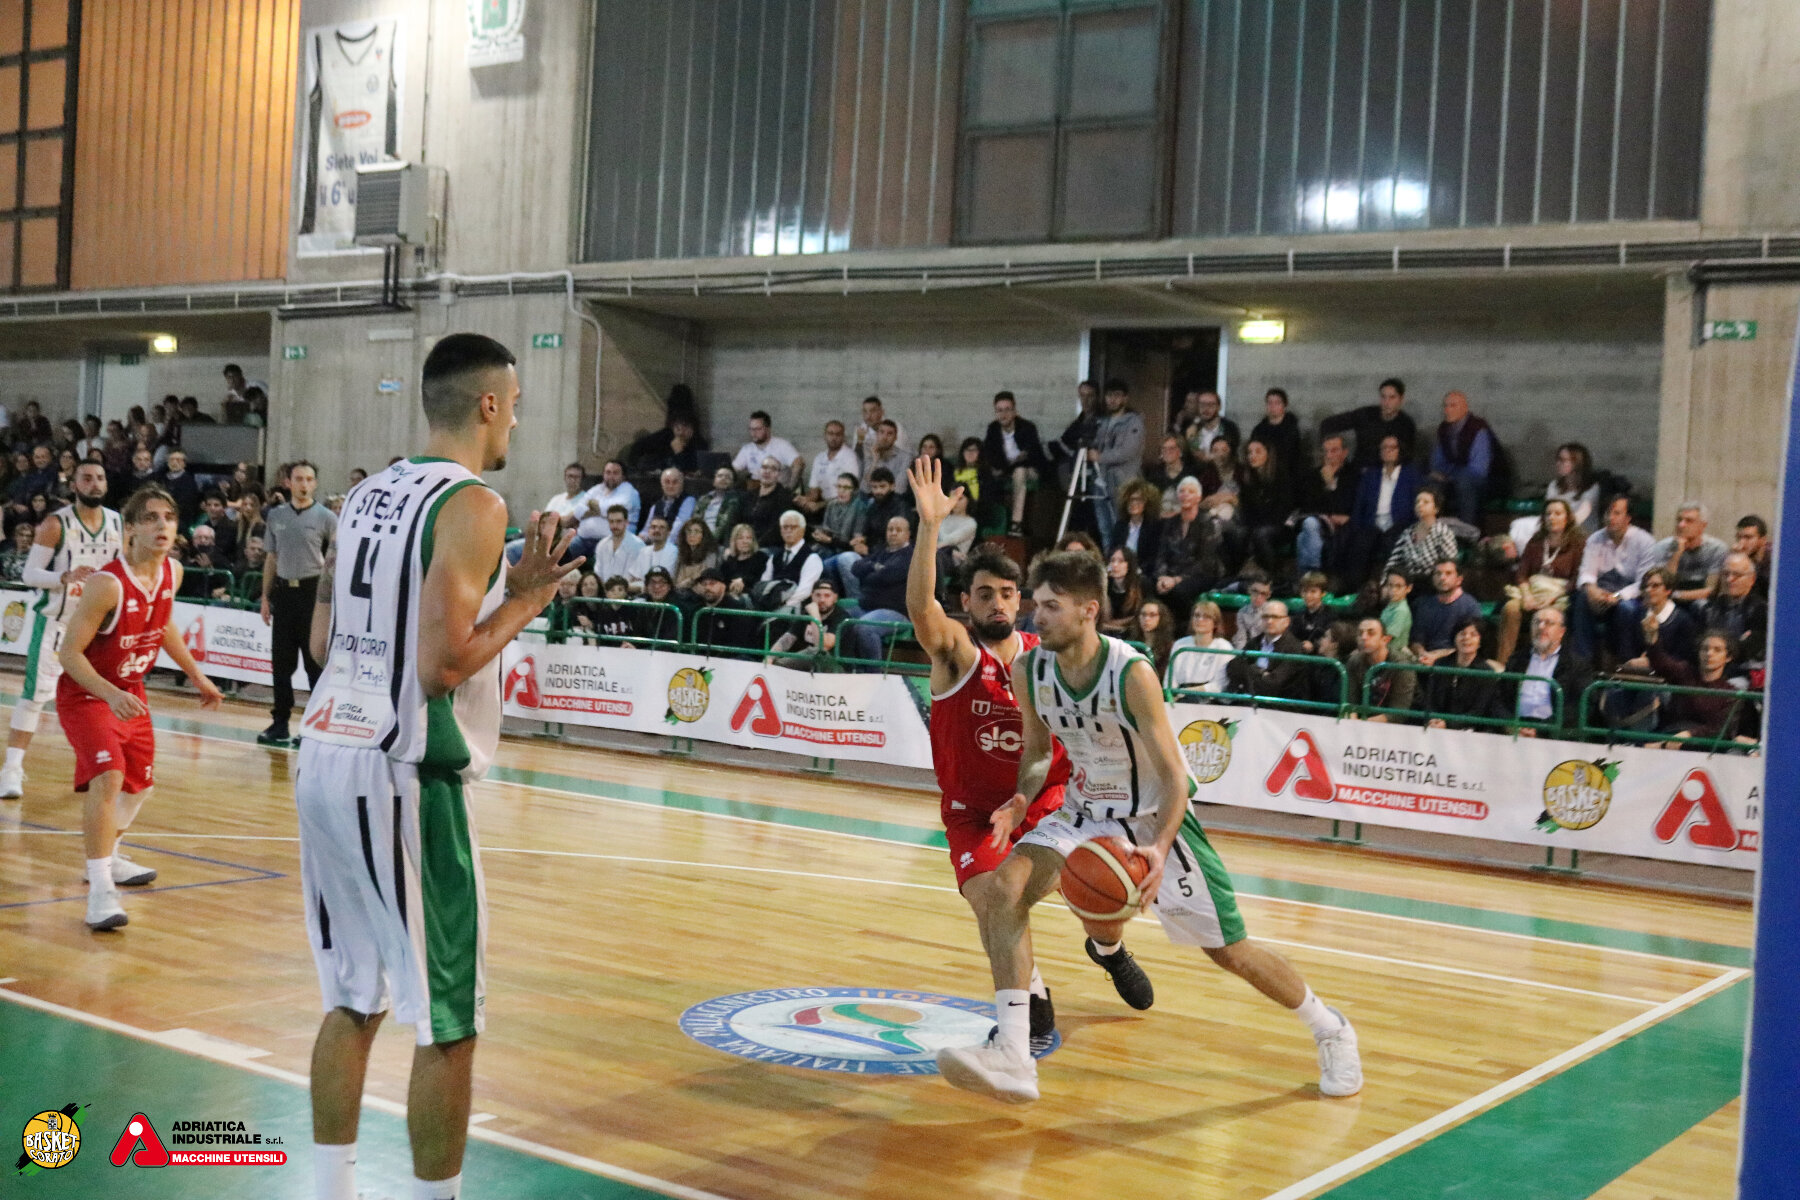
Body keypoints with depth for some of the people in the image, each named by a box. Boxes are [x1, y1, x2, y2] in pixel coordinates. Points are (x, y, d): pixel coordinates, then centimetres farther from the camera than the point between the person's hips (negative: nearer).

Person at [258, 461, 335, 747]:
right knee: (281, 661, 7)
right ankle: (280, 723, 13)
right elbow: (271, 559, 15)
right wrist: (266, 597, 11)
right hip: (283, 591, 4)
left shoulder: (326, 518, -3)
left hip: (313, 591, -4)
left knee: (316, 661, -1)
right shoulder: (276, 516, 10)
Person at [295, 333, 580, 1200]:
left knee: (354, 1000, 17)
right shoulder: (473, 504, -12)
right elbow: (444, 666, -20)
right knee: (448, 1022, 3)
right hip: (401, 777, -8)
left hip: (325, 756, 9)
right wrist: (527, 597, -5)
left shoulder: (368, 495, 13)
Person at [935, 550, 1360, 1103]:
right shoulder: (1028, 670, -11)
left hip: (1153, 820, -4)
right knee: (1003, 887, -20)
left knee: (1229, 951, 1)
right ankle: (1012, 1056, -22)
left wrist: (1159, 848, -40)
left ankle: (1330, 1029, 28)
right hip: (1084, 815, 5)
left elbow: (1175, 777, -23)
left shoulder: (1131, 674, -26)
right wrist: (1023, 798, -14)